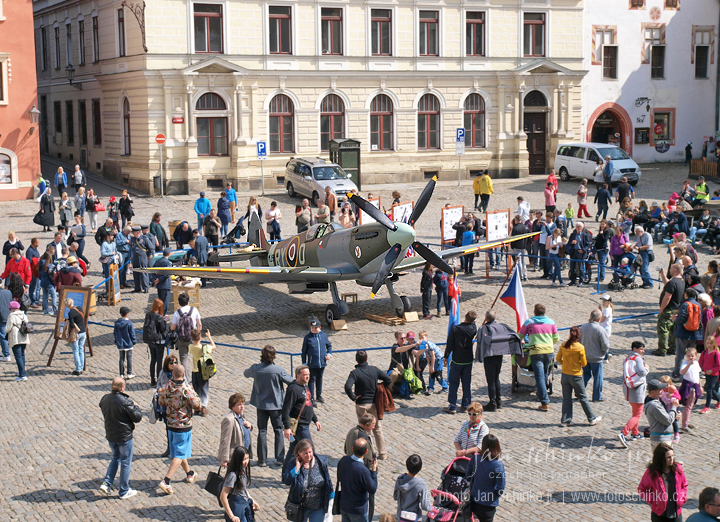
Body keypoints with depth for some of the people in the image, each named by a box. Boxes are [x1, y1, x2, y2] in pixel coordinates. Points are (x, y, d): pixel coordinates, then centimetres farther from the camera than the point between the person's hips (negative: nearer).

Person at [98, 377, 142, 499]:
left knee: (115, 458, 26)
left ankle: (106, 483, 14)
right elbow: (137, 418, -17)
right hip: (124, 436, -6)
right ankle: (124, 491, 17)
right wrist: (136, 406, 1)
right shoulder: (125, 402, -25)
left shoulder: (105, 399, -4)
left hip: (110, 435, 6)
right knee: (125, 463, 8)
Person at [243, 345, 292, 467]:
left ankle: (262, 460, 10)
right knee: (278, 431, 11)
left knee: (262, 431, 9)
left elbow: (246, 374, 13)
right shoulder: (278, 370, -18)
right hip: (276, 405, -2)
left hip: (261, 405, 2)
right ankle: (279, 458, 11)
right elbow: (291, 382, -7)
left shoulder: (255, 369, -9)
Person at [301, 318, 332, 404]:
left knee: (319, 379, 17)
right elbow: (304, 351, -2)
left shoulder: (324, 335, 2)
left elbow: (329, 345, 17)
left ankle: (319, 395, 32)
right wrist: (304, 363, -3)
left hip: (322, 362, 3)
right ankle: (311, 398, 8)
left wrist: (329, 353, -1)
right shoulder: (307, 337, -6)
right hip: (312, 364, -3)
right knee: (312, 380, 2)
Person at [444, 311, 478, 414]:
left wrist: (446, 356, 3)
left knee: (453, 383, 4)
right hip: (468, 360, 3)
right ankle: (465, 406, 15)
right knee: (466, 383, 11)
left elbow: (450, 344, -9)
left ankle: (452, 406, 3)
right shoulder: (474, 329, -7)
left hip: (456, 360, -3)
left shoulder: (455, 329, -14)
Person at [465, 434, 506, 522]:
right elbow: (501, 488, -18)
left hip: (474, 500, 4)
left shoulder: (475, 458, -11)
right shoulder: (498, 465, -21)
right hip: (489, 504, -4)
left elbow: (468, 475, 3)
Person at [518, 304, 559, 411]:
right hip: (549, 351, 3)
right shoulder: (550, 322, 9)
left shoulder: (529, 322, 3)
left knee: (540, 377, -5)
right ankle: (541, 395, 35)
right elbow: (556, 338, 12)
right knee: (545, 375, 21)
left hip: (536, 351, -3)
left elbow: (520, 336, 13)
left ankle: (545, 403, -11)